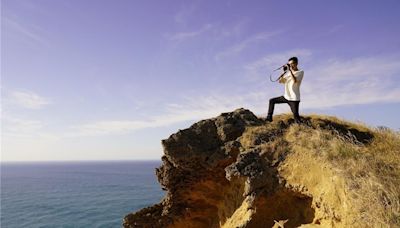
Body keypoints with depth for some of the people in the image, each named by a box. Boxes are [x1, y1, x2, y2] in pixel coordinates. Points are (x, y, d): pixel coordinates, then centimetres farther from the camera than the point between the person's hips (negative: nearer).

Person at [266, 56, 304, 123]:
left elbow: (295, 80, -24)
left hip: (294, 98, -6)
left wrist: (290, 70, -19)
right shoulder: (288, 72, 13)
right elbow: (280, 81, 7)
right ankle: (269, 117, 9)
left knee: (296, 115, -11)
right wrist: (284, 72, -5)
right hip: (286, 96, 6)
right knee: (272, 100, 6)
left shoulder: (301, 72, -5)